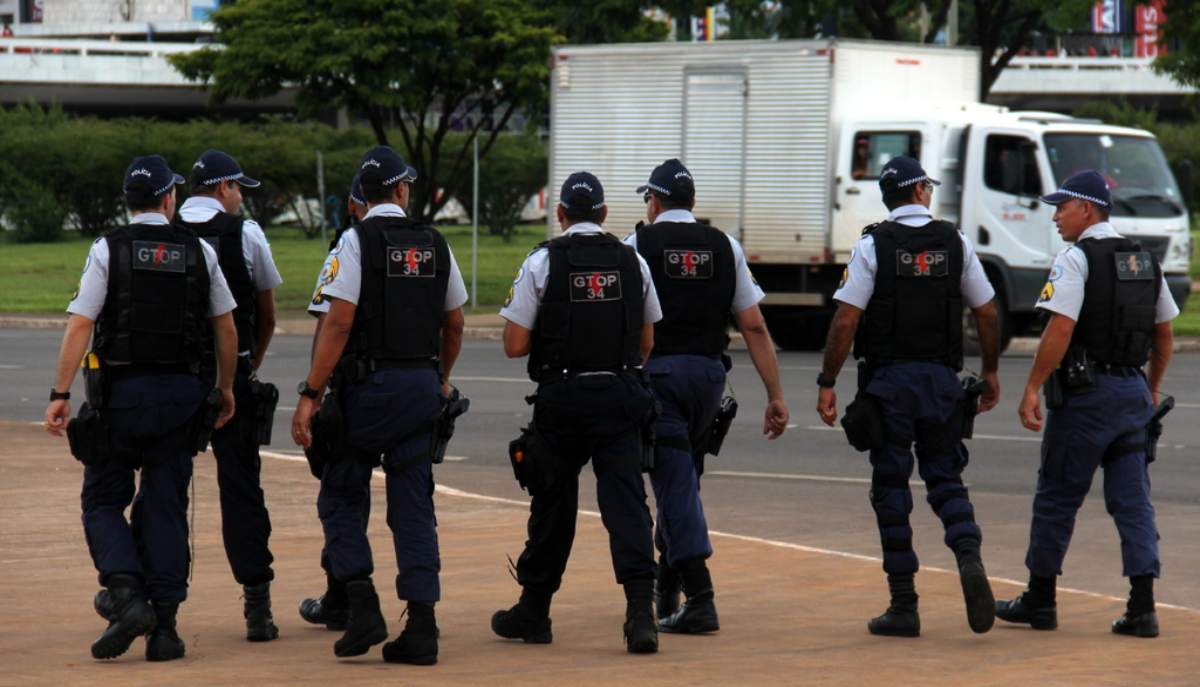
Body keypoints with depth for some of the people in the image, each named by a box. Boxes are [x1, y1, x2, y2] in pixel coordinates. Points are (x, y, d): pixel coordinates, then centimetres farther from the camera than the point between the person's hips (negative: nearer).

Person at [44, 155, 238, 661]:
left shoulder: (108, 250, -4)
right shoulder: (199, 252, 4)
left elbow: (80, 325, -10)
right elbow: (226, 328, 10)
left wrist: (61, 394, -8)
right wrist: (225, 388, 22)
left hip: (120, 391, -2)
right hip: (181, 391, 2)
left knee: (103, 501, 8)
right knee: (166, 506, 8)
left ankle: (127, 597, -14)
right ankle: (164, 625, 4)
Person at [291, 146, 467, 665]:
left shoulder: (357, 242, -7)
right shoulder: (435, 244, 8)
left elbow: (338, 323, -15)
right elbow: (454, 323, 17)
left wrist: (310, 395, -14)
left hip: (370, 384, -4)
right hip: (423, 386, 4)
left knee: (340, 496, 8)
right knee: (413, 505, 6)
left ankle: (363, 608, -5)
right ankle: (422, 625, -1)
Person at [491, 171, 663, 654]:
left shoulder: (542, 262, -4)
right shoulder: (633, 262, 6)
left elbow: (514, 346, -5)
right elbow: (646, 343, 14)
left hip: (562, 397, -1)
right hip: (620, 396, 1)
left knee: (552, 503, 10)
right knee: (625, 499, -3)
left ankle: (534, 611, 23)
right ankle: (641, 609, -18)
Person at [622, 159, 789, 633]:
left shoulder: (637, 246, -1)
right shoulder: (725, 247, 8)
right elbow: (754, 327, 4)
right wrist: (776, 395, 4)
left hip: (657, 372, -4)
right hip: (709, 372, 4)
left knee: (675, 483, -5)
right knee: (682, 477, 19)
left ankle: (700, 598, -15)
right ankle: (666, 587, 32)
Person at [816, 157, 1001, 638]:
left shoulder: (873, 246, -4)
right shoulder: (956, 243, 4)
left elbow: (846, 319, -10)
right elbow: (987, 314, 8)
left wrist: (827, 383, -5)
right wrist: (990, 372, 21)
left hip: (888, 381, -2)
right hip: (942, 381, 2)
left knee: (891, 489, 4)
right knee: (945, 478, 13)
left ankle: (904, 607, 3)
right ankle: (969, 557, -16)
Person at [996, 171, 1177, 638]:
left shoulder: (1076, 259, -10)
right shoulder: (1145, 261, 12)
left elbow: (1061, 328, -20)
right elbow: (1164, 335, 17)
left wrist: (1032, 389, -17)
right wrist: (1151, 389, 28)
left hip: (1086, 392, -7)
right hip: (1133, 390, 7)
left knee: (1057, 497, 4)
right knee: (1133, 499, 6)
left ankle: (1040, 600, 12)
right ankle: (1142, 606, -2)